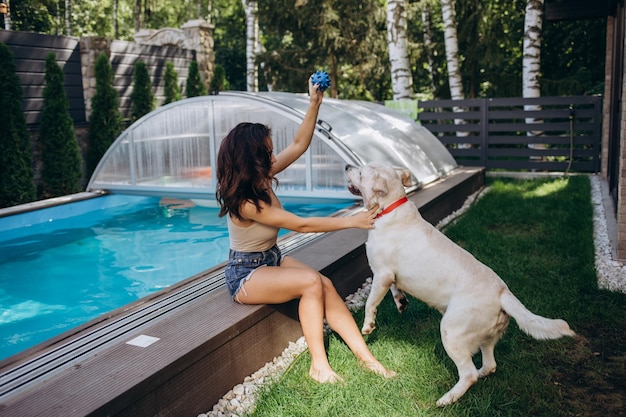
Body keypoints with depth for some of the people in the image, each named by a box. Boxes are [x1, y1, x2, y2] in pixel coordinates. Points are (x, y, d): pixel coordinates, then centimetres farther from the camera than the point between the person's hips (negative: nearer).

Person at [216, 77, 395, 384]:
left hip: (272, 258, 8)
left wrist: (314, 104, -8)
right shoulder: (245, 203, -28)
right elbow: (301, 225, -28)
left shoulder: (261, 178, -4)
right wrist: (352, 221, -26)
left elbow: (299, 145, 1)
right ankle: (318, 365, -20)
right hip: (246, 275, -8)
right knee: (311, 281, -28)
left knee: (325, 285, -16)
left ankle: (364, 355, -16)